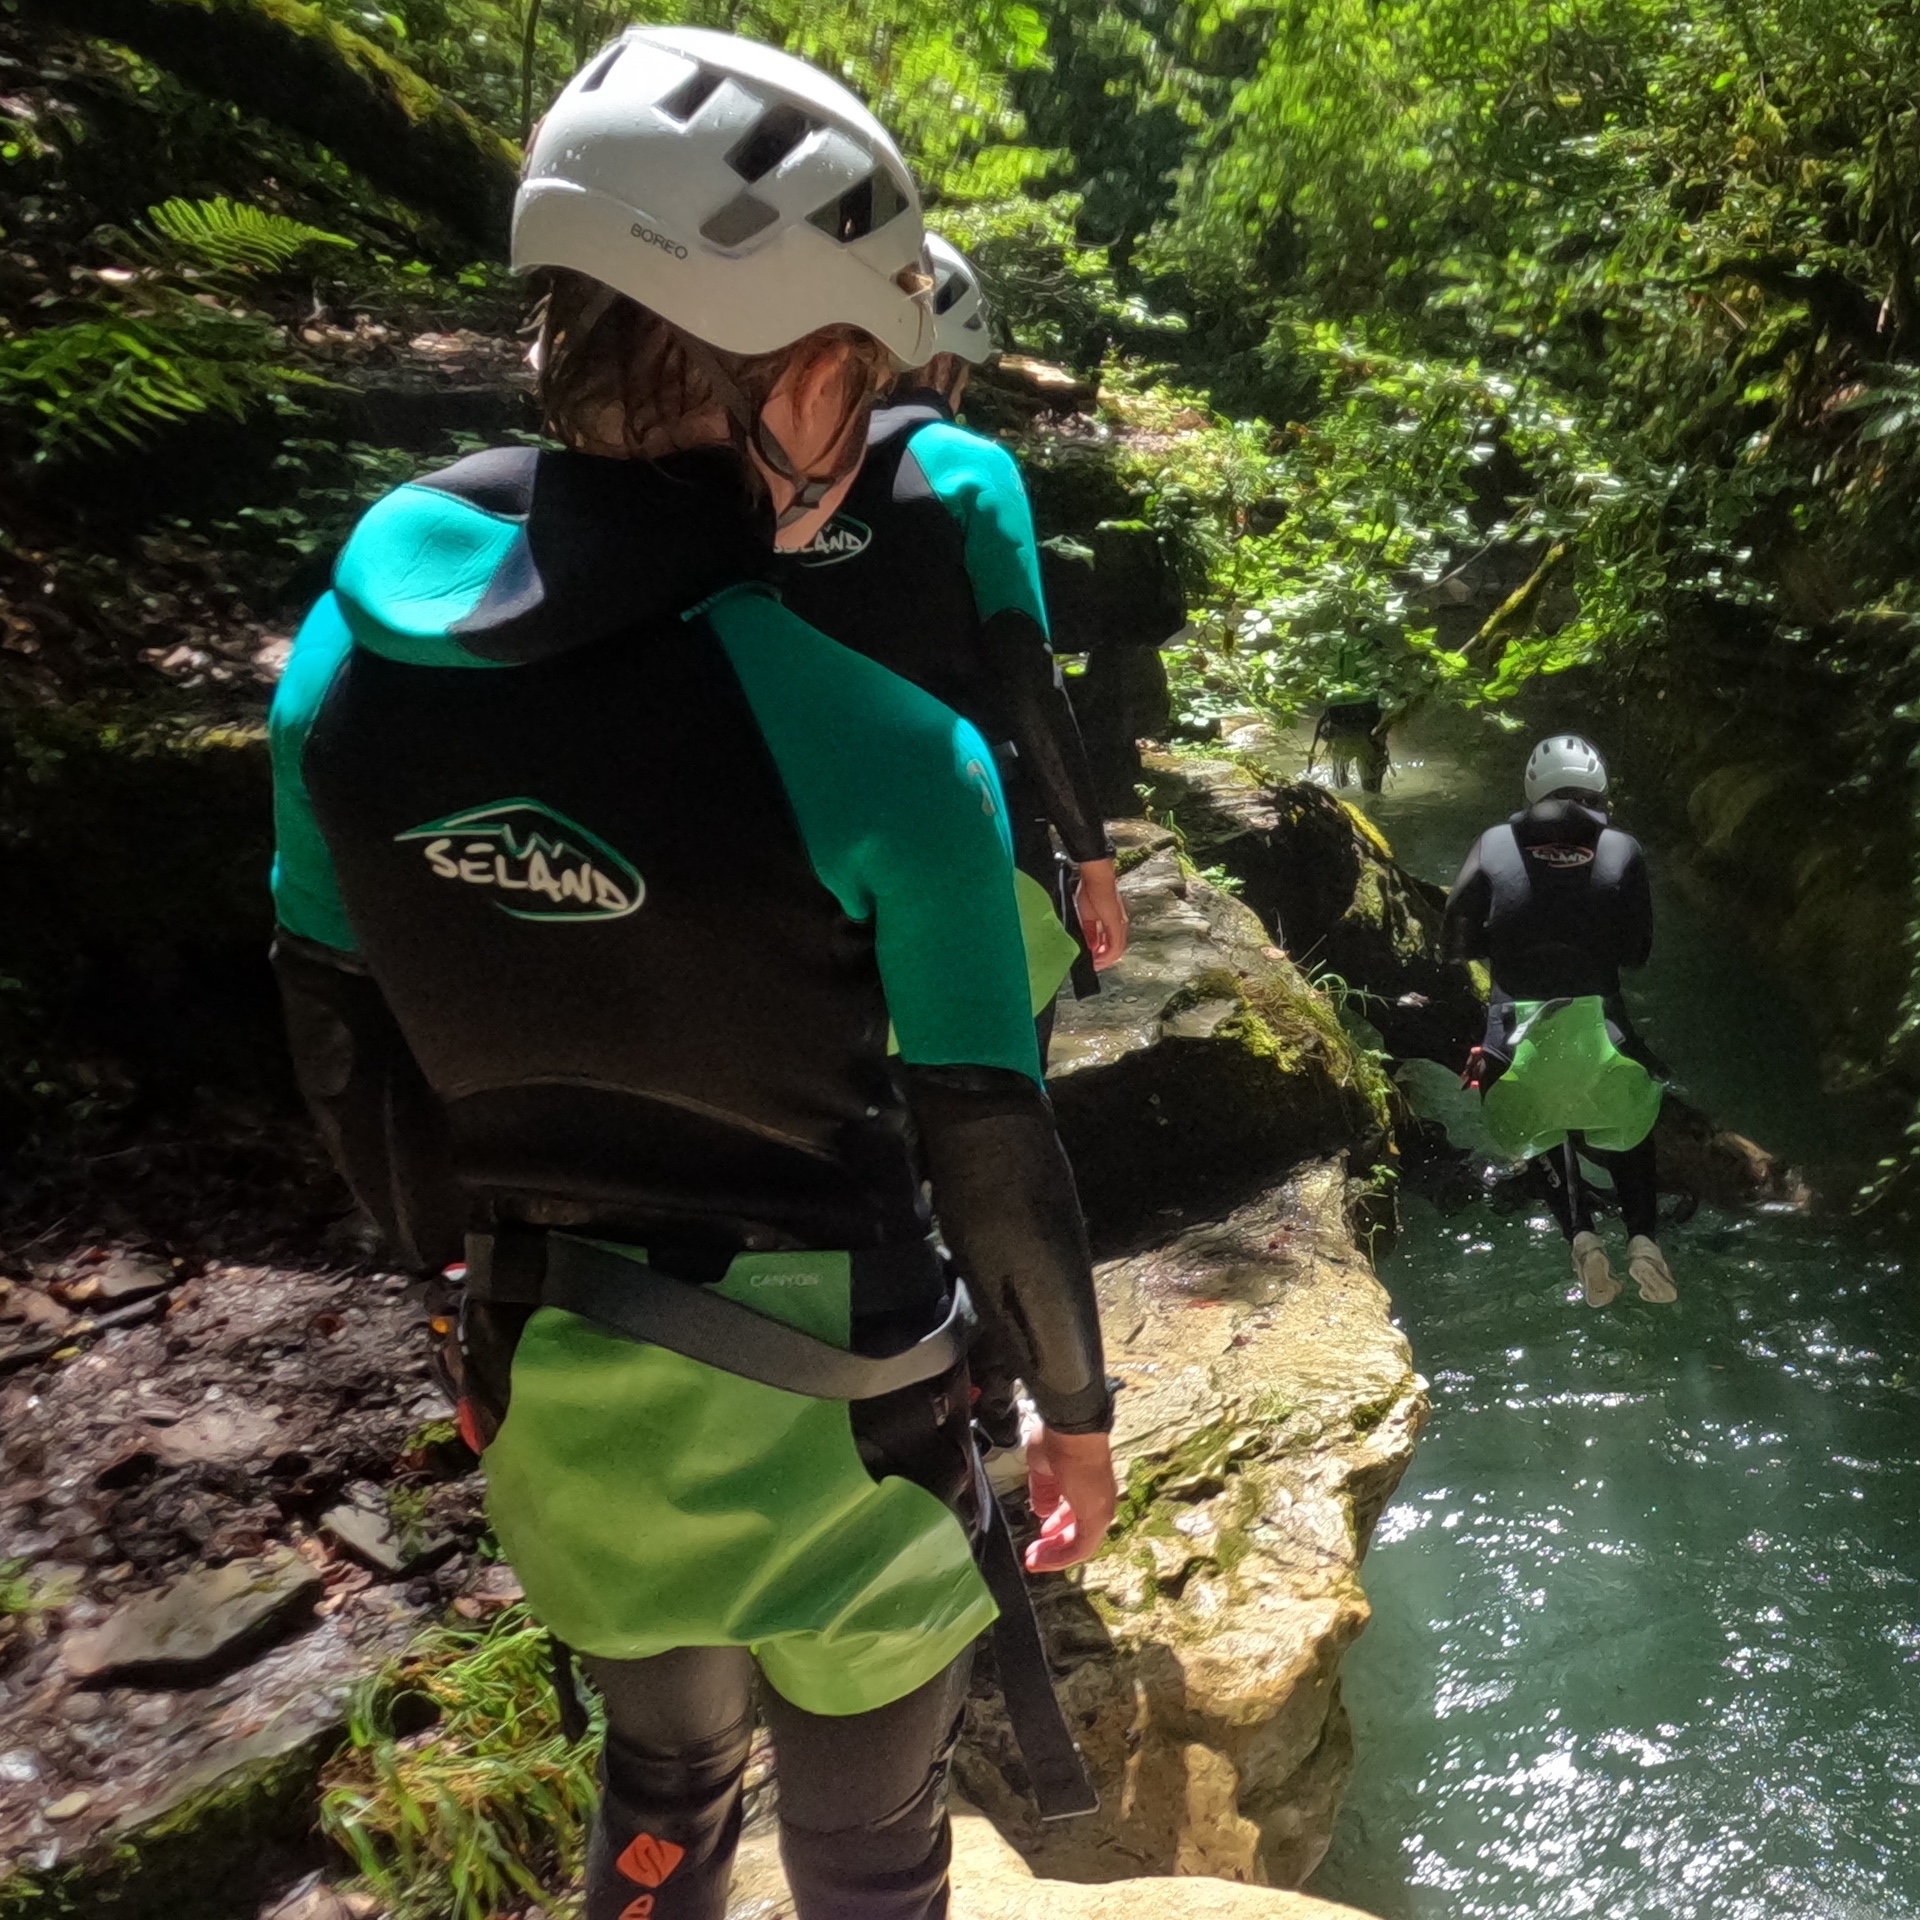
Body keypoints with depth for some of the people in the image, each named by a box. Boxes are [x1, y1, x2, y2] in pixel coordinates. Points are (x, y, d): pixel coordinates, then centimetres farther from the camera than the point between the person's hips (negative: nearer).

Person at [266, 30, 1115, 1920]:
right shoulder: (882, 748, -27)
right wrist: (1075, 1402, 2)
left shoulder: (347, 642, -11)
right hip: (827, 1419, -4)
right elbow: (985, 1146, -16)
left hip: (548, 1406, 5)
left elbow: (343, 1056, 0)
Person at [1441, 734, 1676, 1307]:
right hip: (1600, 1029, 0)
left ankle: (1580, 1233, 4)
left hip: (1518, 1034, 0)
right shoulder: (1622, 851, 3)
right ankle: (1643, 1236, 6)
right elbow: (1638, 951, 5)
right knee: (1628, 1127, 28)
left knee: (1544, 1129, 28)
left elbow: (1455, 941, 4)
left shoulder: (1493, 846, 3)